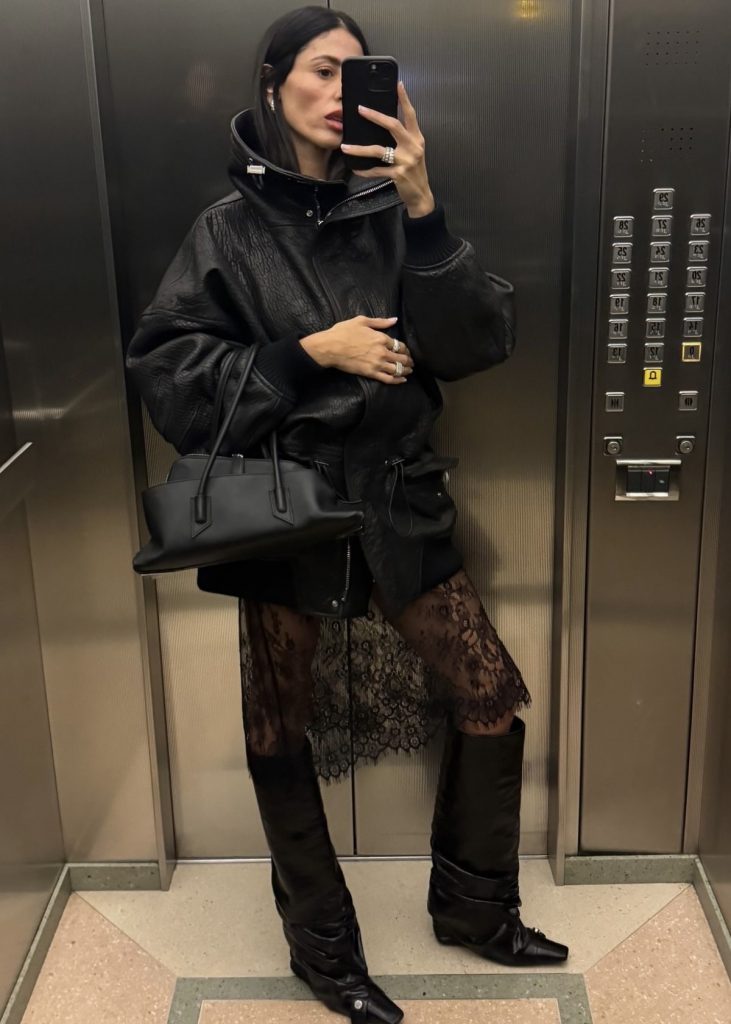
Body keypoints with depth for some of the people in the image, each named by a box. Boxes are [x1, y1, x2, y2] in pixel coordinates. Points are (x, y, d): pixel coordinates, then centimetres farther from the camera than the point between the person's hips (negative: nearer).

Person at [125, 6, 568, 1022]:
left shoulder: (390, 210, 3)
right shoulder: (230, 228, -1)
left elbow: (484, 342, -7)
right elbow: (164, 371, -7)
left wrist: (423, 206, -18)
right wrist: (313, 351, -15)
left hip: (398, 501, 3)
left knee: (493, 701, 5)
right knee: (280, 738, 7)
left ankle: (473, 906, 30)